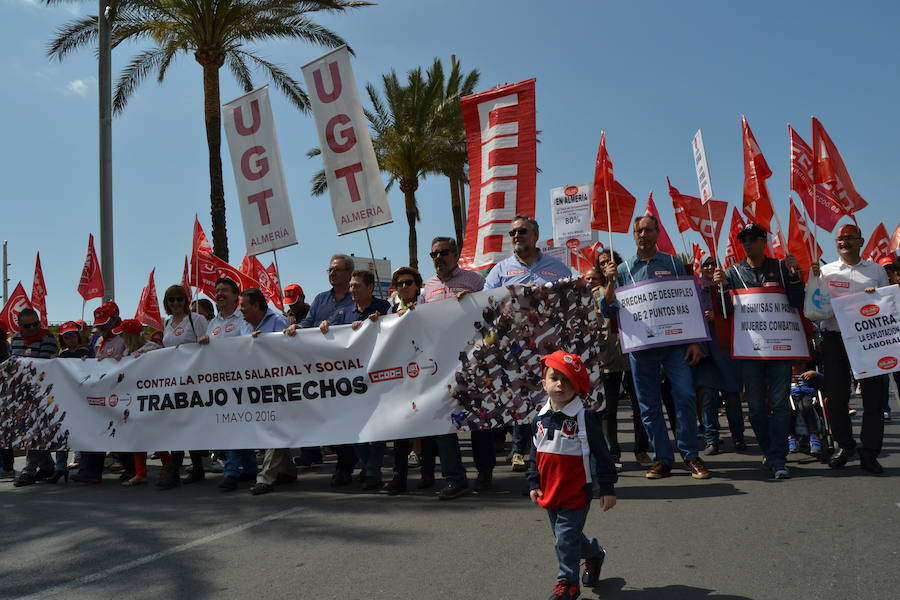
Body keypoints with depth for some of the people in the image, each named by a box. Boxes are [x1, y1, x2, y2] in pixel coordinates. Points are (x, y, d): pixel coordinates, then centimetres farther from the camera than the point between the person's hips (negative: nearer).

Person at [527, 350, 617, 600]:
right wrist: (534, 484, 9)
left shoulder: (584, 418, -15)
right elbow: (535, 455, 12)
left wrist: (607, 489, -10)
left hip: (576, 493, -6)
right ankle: (594, 553, 46)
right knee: (563, 536, 20)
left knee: (566, 537, -4)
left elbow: (601, 455, -11)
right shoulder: (540, 419, 2)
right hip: (549, 492, 6)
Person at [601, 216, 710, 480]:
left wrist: (694, 341, 0)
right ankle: (662, 458, 14)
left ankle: (691, 456, 6)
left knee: (685, 395, -8)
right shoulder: (624, 269, 8)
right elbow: (608, 311, 3)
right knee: (649, 404, 4)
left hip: (675, 342, -1)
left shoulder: (674, 264, 8)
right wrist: (610, 282, -12)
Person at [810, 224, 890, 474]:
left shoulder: (877, 270, 12)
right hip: (835, 338, 0)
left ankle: (869, 454, 9)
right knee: (836, 396, 4)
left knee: (874, 396, -1)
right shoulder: (825, 270, 8)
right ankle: (844, 445, 23)